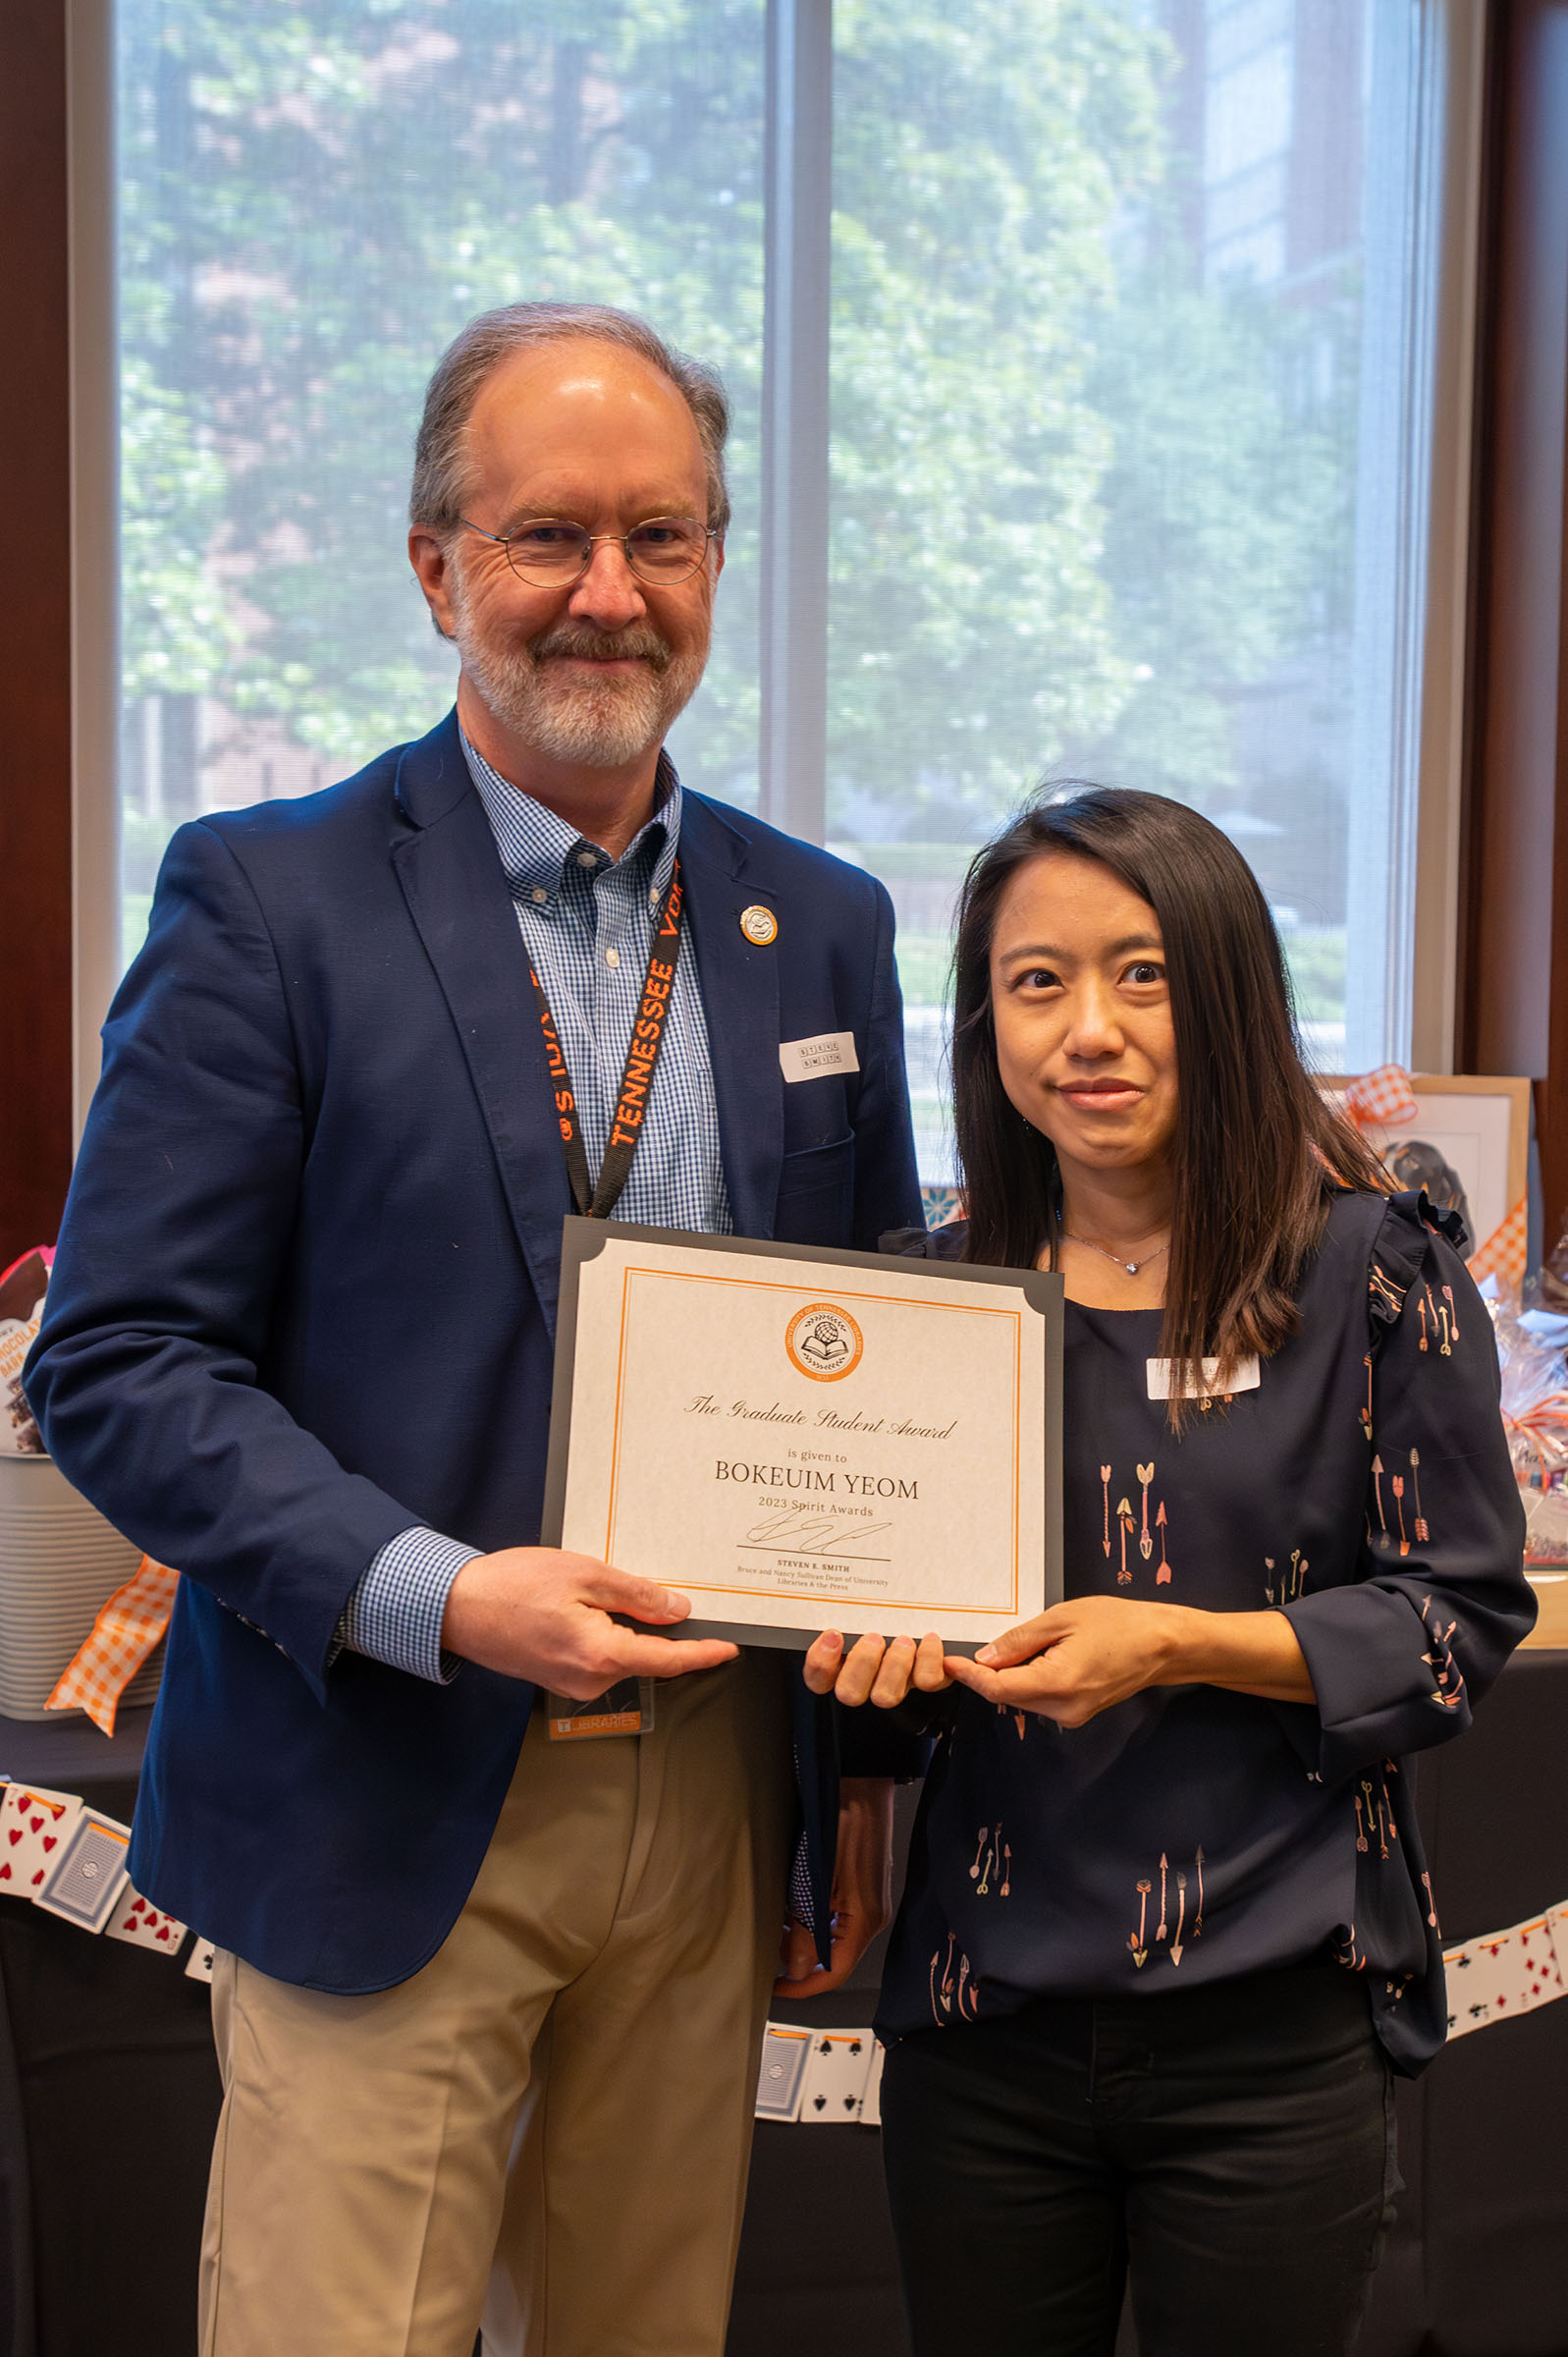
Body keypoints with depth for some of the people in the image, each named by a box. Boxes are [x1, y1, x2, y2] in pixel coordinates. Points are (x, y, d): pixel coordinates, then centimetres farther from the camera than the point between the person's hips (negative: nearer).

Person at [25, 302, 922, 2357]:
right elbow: (116, 1365, -10)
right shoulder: (267, 902, -6)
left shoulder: (823, 928, 8)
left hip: (716, 1795, 5)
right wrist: (437, 1600, -22)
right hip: (388, 1812, -4)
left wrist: (868, 1755, 11)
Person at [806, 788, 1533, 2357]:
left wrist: (1176, 1646, -17)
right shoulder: (943, 1285, 5)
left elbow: (1464, 1615, -6)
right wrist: (881, 1649, -7)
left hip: (1270, 2033, -3)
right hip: (985, 2013, 3)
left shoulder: (1371, 1269, -6)